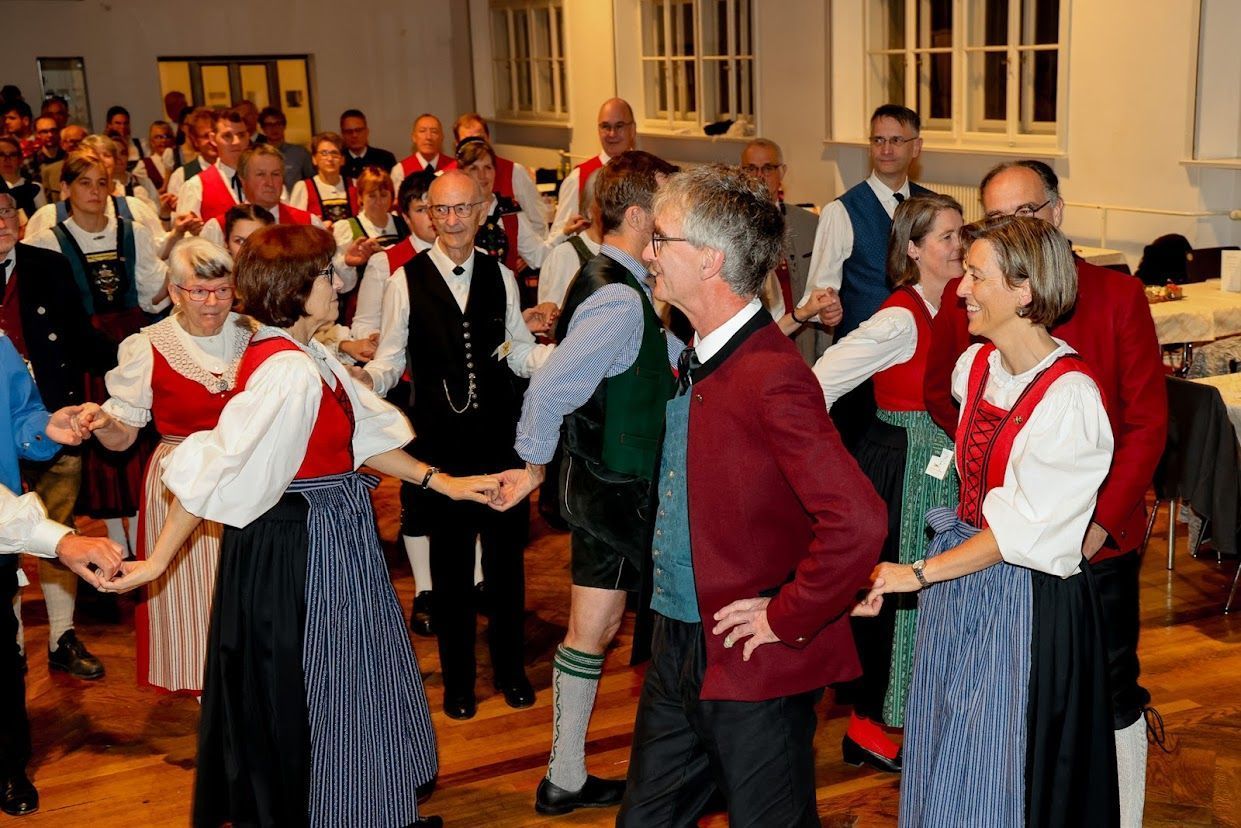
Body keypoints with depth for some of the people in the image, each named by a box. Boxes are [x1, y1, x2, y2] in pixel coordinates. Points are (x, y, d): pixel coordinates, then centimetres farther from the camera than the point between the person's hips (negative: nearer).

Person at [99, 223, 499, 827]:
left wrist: (442, 482, 4)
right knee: (313, 693, 7)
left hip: (326, 543, 10)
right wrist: (158, 561, -21)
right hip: (303, 550, -10)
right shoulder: (289, 371, -25)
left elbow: (361, 436, 9)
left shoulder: (304, 355, 6)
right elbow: (218, 471, -25)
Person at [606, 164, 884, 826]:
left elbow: (856, 524, -32)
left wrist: (787, 619, -20)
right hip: (677, 648, 9)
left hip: (752, 665, -8)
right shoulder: (694, 359, 7)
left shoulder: (773, 376, -23)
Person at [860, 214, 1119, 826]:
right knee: (946, 757, 17)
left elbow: (1021, 530, -20)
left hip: (1025, 594, -7)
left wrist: (917, 574, -20)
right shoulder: (975, 365, 1)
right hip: (959, 563, 7)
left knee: (1002, 765, 7)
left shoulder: (1071, 396, -21)